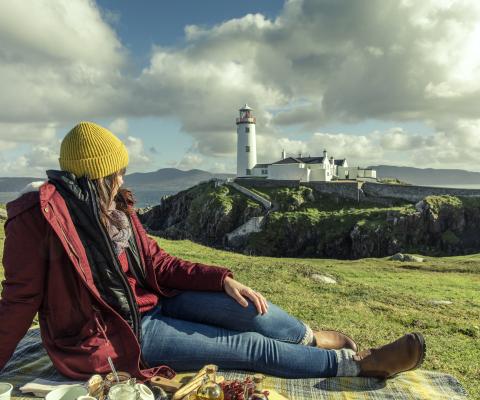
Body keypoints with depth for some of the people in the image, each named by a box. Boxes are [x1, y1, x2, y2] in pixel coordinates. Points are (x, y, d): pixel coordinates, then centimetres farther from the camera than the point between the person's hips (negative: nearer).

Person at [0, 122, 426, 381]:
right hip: (108, 337, -6)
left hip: (149, 300, 6)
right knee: (248, 345, -11)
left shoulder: (117, 209, 2)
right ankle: (361, 362, 0)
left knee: (242, 307, -14)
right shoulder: (40, 214, -19)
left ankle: (312, 339, 14)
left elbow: (157, 262, -1)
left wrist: (223, 280, -11)